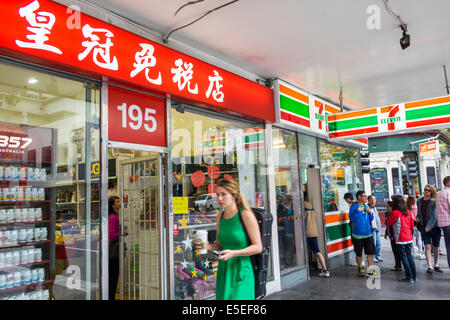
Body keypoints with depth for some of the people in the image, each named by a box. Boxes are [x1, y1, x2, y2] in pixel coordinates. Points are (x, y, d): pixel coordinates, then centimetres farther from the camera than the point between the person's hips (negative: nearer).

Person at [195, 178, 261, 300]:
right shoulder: (220, 216, 6)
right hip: (223, 271, 5)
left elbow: (258, 247, -10)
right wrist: (208, 246, -4)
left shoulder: (246, 215, -10)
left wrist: (233, 253, -21)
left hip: (241, 272, -5)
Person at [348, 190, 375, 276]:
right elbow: (351, 218, -17)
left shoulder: (366, 206, 7)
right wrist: (358, 211, -22)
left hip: (368, 234, 4)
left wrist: (371, 213, -4)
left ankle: (370, 269, 8)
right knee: (359, 253, 9)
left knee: (370, 252, -1)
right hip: (358, 234, -4)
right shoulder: (354, 206, -6)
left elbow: (370, 219, 14)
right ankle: (360, 268, 28)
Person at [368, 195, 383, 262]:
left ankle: (378, 256, 23)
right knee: (373, 244, -5)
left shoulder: (374, 208, 19)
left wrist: (379, 225, 20)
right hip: (372, 228, -9)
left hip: (377, 228, 9)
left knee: (378, 243, 13)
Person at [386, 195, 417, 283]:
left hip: (401, 240, -6)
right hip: (409, 239, 7)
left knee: (404, 257, 1)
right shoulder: (408, 212, 5)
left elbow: (388, 223, -4)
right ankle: (414, 276, 18)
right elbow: (412, 225, 13)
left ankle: (410, 277, 3)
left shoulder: (395, 212, -14)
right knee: (409, 256, 15)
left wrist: (389, 215, 7)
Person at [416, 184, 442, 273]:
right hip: (424, 227, 2)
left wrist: (429, 226, -23)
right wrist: (417, 218, 1)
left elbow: (434, 215, -16)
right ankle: (429, 266, -9)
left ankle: (436, 265, 25)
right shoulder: (419, 201, 6)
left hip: (434, 227, -2)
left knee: (436, 247, 8)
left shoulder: (434, 202, -8)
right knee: (427, 246, -8)